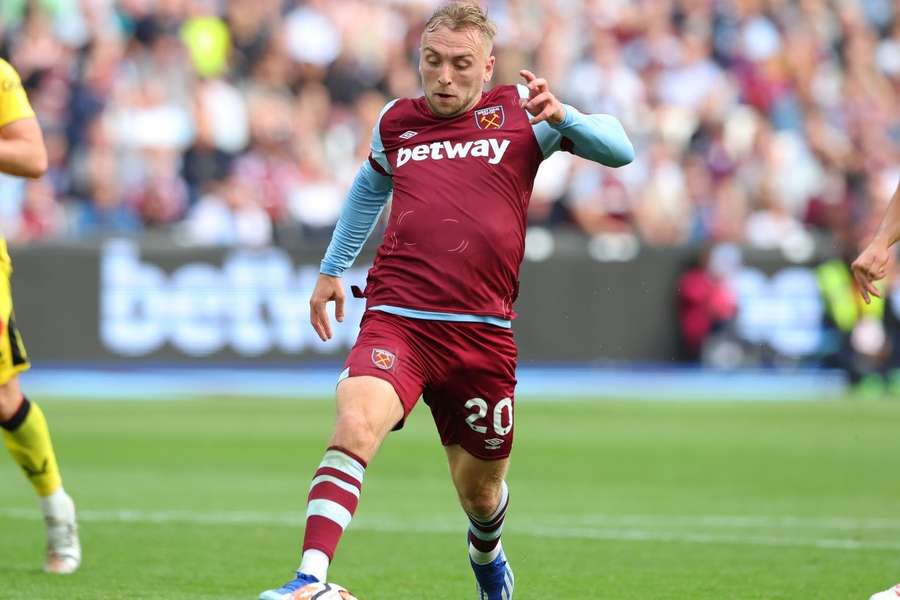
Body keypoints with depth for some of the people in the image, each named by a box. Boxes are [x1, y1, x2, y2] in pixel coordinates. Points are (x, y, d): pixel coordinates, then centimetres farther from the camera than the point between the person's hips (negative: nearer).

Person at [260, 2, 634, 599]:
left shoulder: (517, 113, 5)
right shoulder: (395, 121, 12)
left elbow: (620, 149, 1)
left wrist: (562, 116, -17)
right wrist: (333, 268, 35)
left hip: (483, 334, 0)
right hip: (395, 321, 0)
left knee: (479, 491, 14)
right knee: (355, 427, -29)